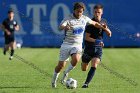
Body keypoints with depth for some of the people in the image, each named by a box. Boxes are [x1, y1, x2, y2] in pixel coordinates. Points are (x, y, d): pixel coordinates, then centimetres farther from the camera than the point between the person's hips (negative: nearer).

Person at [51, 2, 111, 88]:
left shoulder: (85, 19, 3)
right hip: (66, 44, -2)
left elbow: (95, 23, 21)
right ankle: (54, 79, 30)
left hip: (77, 45, 2)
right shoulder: (68, 19, -11)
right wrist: (65, 27, -52)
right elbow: (60, 27, -30)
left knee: (75, 60, -29)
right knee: (61, 65, 2)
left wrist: (105, 28, 14)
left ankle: (66, 73, -2)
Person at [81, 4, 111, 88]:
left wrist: (105, 28, -10)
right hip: (89, 47, -2)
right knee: (84, 69, 9)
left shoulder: (103, 22, 4)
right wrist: (96, 41, -27)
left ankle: (86, 83, -17)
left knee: (94, 66, -20)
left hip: (98, 48, 2)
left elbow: (109, 34, 10)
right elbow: (86, 37, -15)